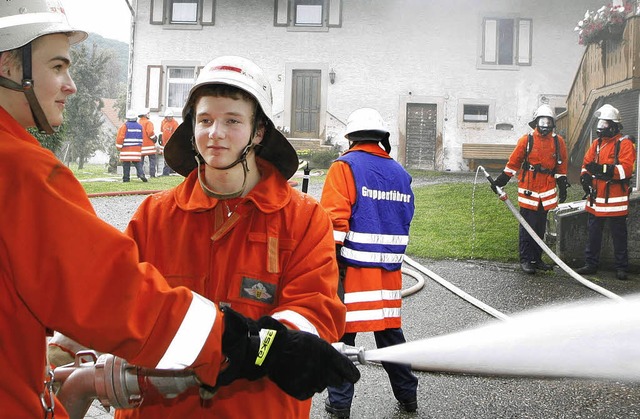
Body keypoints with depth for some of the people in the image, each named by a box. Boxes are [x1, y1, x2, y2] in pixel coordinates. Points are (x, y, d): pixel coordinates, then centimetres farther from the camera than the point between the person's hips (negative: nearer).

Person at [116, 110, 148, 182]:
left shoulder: (125, 125, -6)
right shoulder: (140, 126, 9)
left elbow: (120, 137, -9)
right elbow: (142, 138, 16)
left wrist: (119, 147, 1)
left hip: (126, 149, -3)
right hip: (137, 149, 4)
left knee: (126, 163, 1)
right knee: (138, 163, 7)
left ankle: (126, 178, 2)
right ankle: (141, 174, -13)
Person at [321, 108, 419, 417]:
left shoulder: (344, 167, -7)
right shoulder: (400, 173, 9)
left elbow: (334, 220, -15)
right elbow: (406, 218, 14)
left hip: (352, 267, -5)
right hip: (389, 270, 5)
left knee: (342, 331, 5)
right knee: (390, 328, 17)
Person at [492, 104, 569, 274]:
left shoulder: (558, 142, 7)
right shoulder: (526, 140, -2)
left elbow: (561, 166, 14)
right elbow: (513, 163, 3)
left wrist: (563, 187, 11)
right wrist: (500, 181, 2)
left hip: (547, 190, 4)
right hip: (528, 190, -3)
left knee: (540, 227, 11)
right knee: (527, 226, -2)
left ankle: (536, 258, 20)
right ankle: (525, 260, 5)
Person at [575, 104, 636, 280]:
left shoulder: (624, 143, -9)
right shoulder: (597, 143, 13)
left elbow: (626, 168, -21)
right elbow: (586, 163, 13)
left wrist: (603, 169, -31)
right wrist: (585, 176, -8)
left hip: (615, 200, -6)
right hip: (595, 199, 6)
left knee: (618, 235, 4)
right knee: (593, 233, 12)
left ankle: (621, 267, 14)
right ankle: (591, 264, 22)